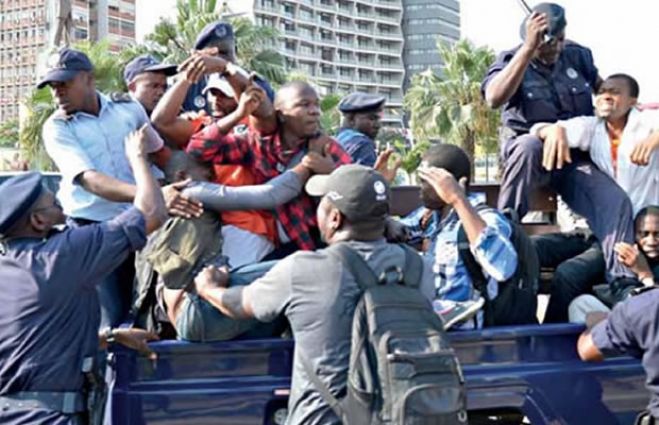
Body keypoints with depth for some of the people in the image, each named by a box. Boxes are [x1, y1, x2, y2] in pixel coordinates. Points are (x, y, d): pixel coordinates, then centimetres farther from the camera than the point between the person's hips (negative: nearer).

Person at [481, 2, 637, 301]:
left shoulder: (577, 56, 6)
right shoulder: (511, 60, -5)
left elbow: (600, 85, 28)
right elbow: (494, 98, -28)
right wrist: (529, 49, -28)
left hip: (576, 158, 3)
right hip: (530, 155, -3)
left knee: (616, 202, -24)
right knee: (530, 145, -40)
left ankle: (623, 283, -28)